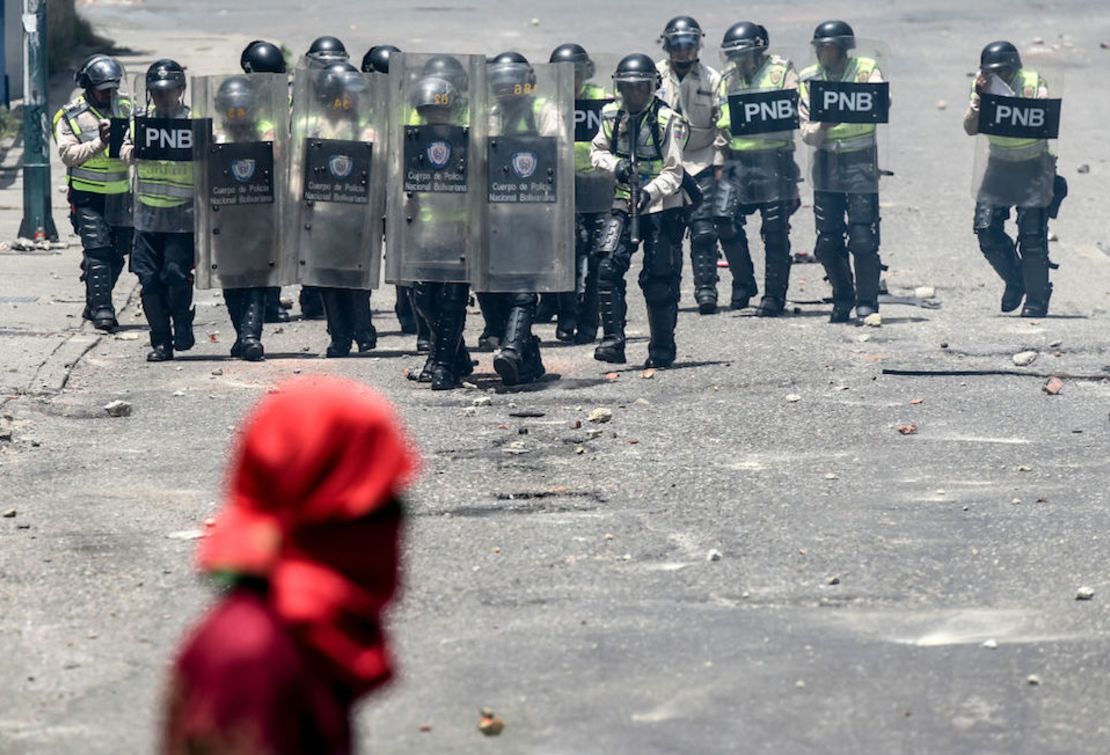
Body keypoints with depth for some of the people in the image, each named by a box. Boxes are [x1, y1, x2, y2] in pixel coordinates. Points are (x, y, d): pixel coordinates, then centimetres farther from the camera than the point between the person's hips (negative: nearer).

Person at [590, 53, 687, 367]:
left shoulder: (668, 121, -11)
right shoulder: (613, 116, 4)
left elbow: (673, 172, -14)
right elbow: (597, 151, 14)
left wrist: (651, 191, -32)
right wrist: (615, 165, -7)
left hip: (661, 208, -4)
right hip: (624, 205, 4)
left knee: (659, 279, 0)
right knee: (608, 268, -13)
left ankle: (662, 349, 13)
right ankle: (613, 341, -9)